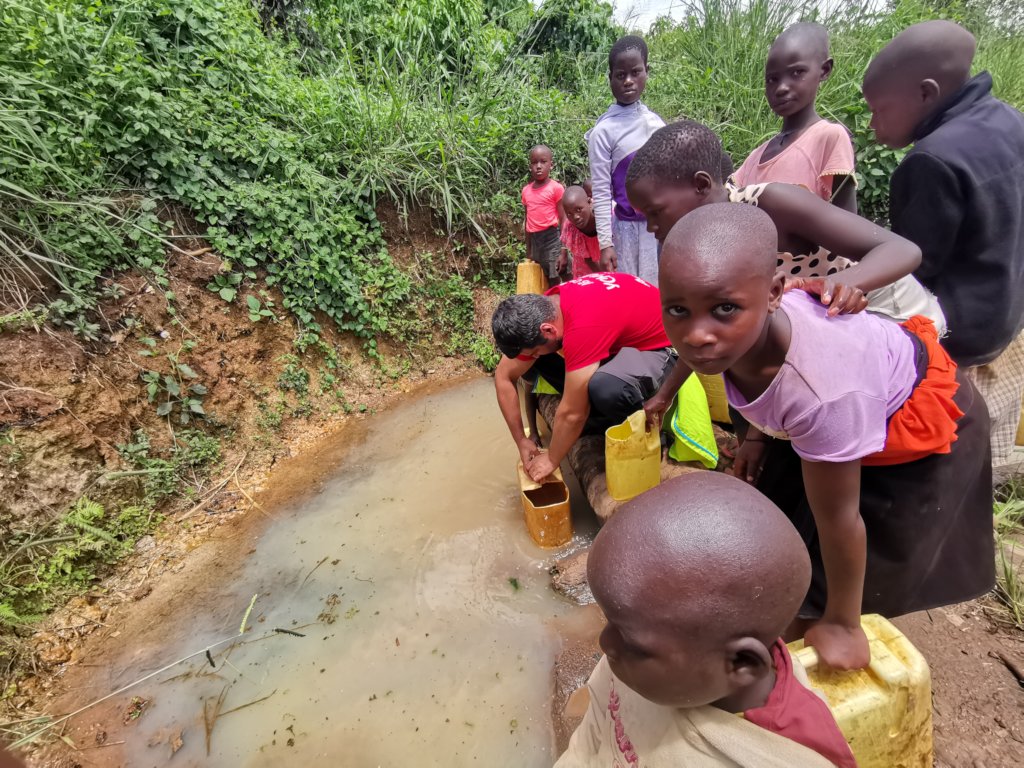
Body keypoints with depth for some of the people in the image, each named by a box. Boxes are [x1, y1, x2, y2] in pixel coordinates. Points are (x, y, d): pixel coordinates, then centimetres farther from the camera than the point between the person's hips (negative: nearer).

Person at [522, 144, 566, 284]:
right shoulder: (526, 191, 11)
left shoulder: (556, 188, -5)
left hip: (552, 238, -5)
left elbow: (563, 221, -6)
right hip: (535, 240, 5)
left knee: (555, 282, -4)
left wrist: (563, 252, -12)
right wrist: (528, 252, 19)